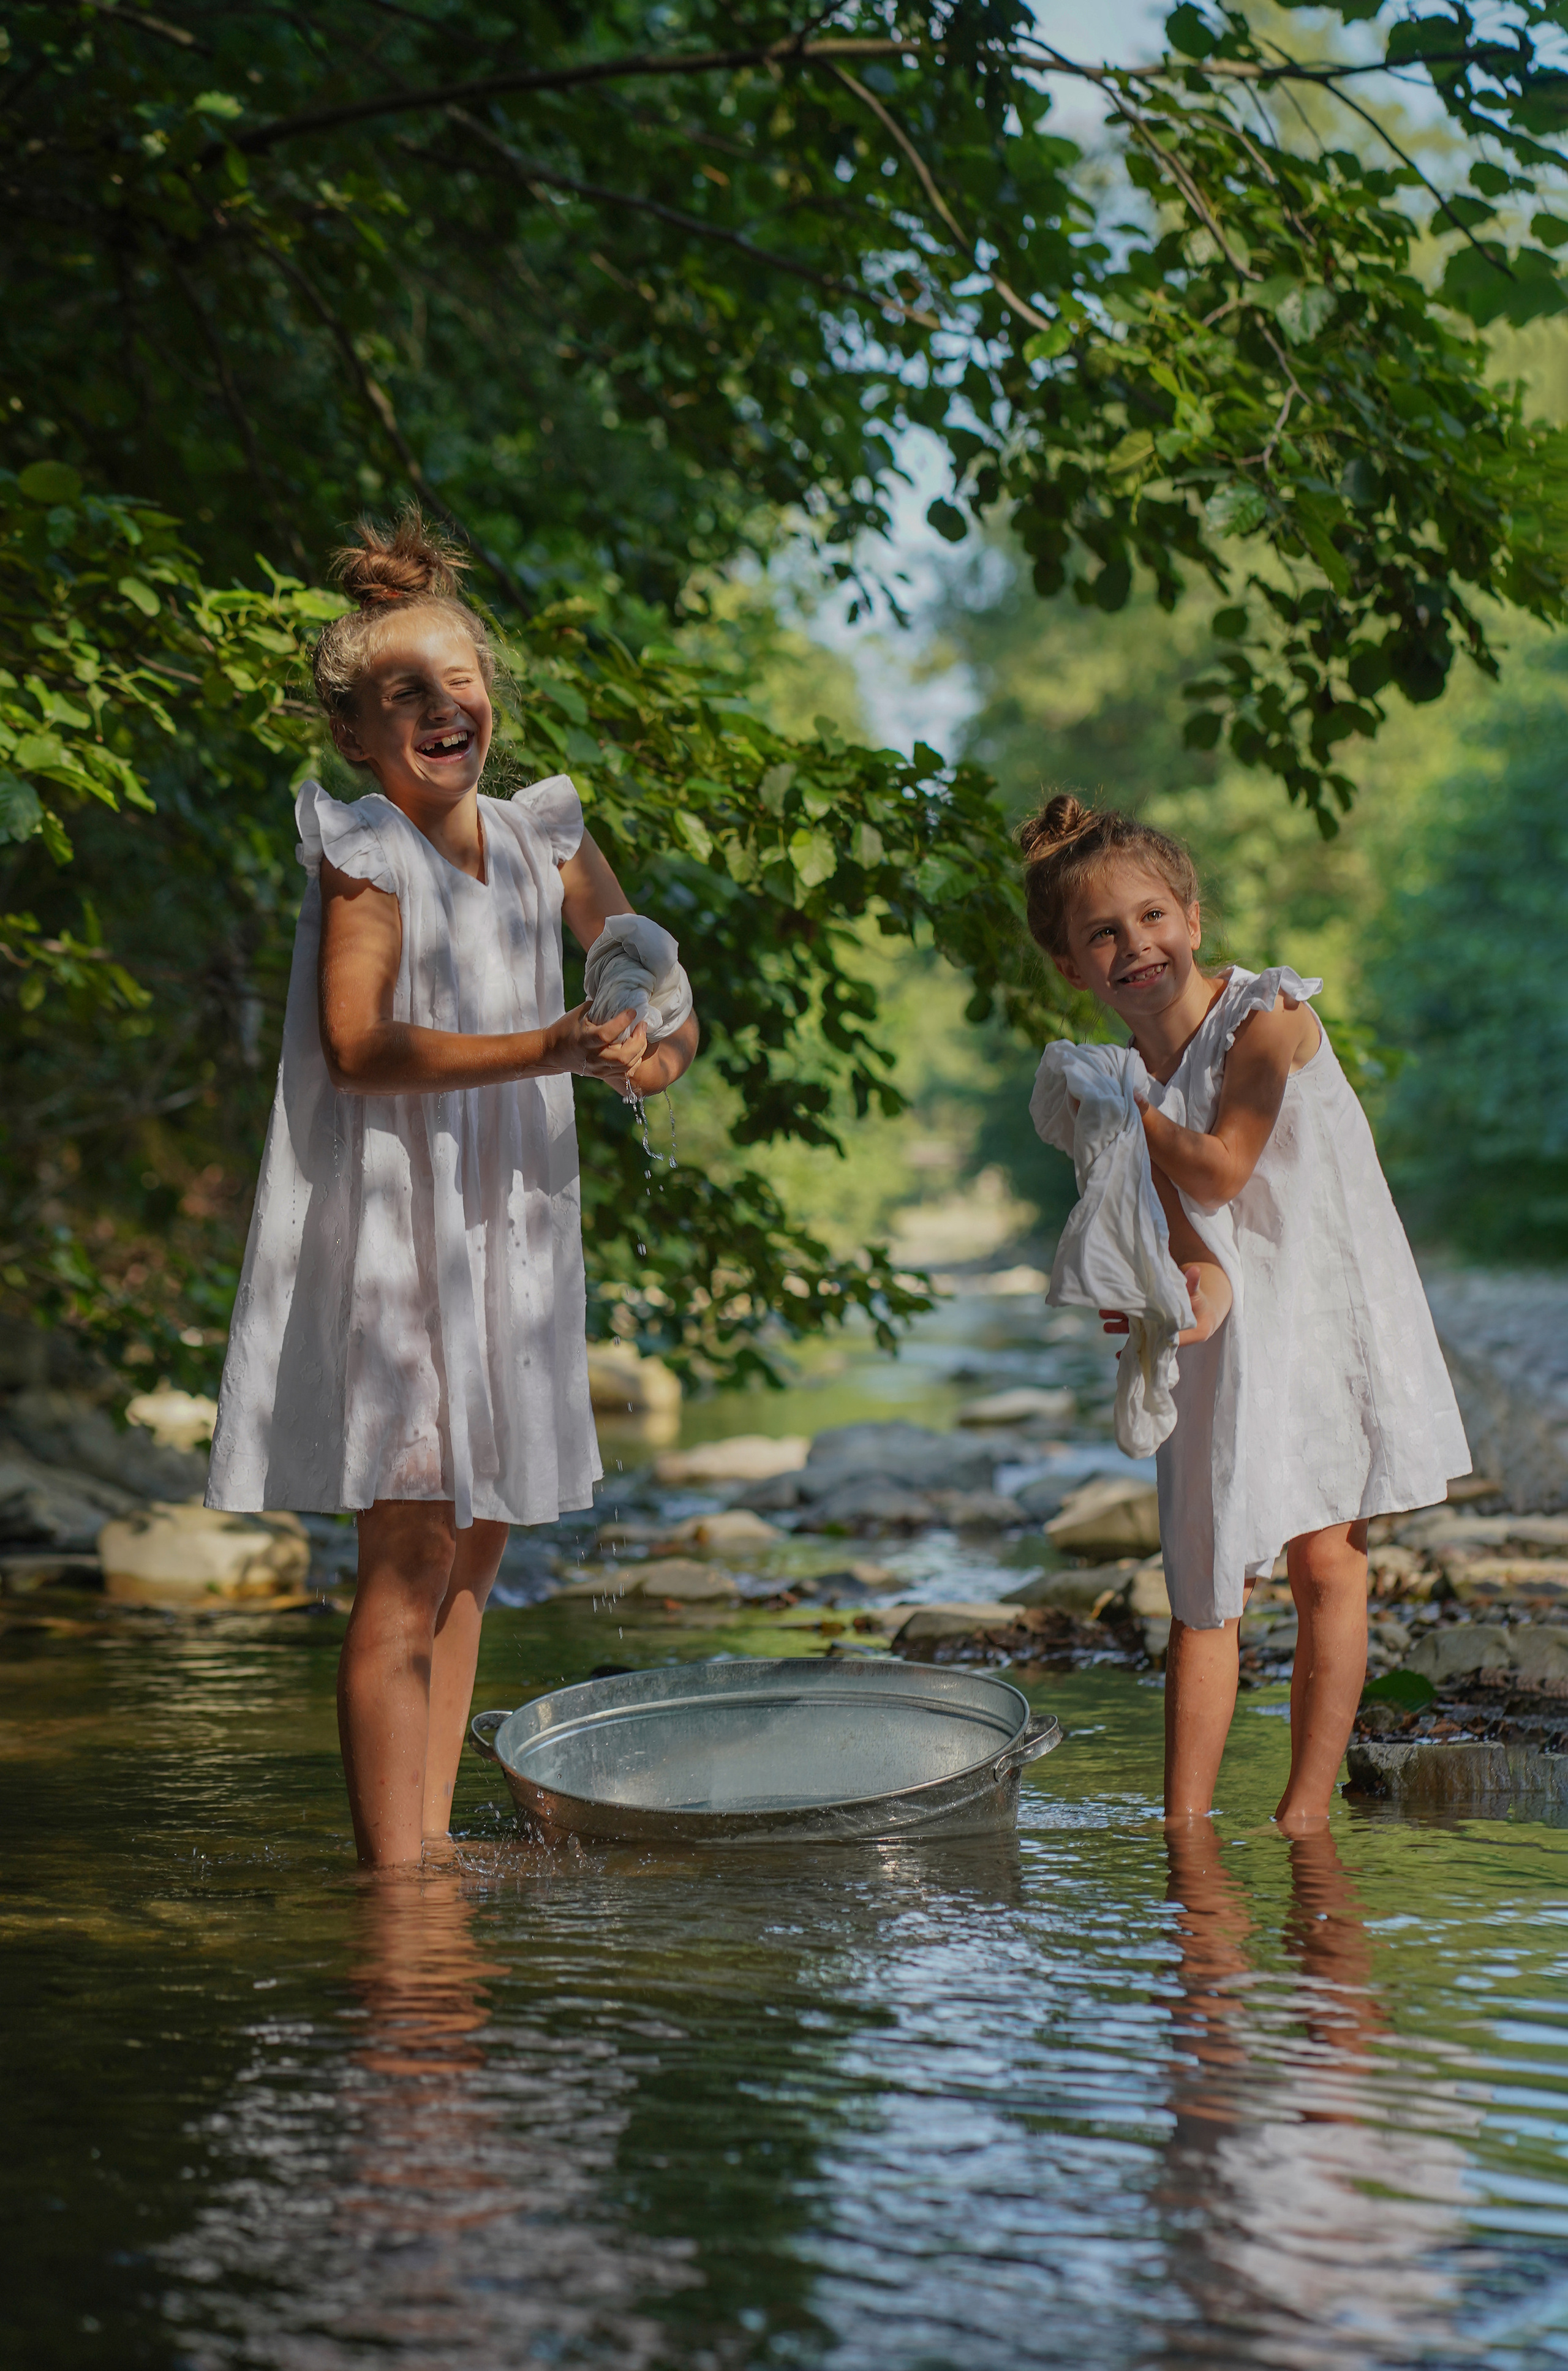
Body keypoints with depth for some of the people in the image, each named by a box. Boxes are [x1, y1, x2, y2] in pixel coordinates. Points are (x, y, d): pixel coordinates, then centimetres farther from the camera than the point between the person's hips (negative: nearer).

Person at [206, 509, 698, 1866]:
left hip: (512, 1233, 7)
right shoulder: (364, 854, -8)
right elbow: (359, 1047, -19)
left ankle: (434, 1842, 19)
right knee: (408, 1559, -9)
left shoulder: (543, 840, 10)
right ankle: (392, 1877, -4)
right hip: (394, 1232, -7)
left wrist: (657, 1051, -9)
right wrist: (549, 1050, -28)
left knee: (473, 1551, 10)